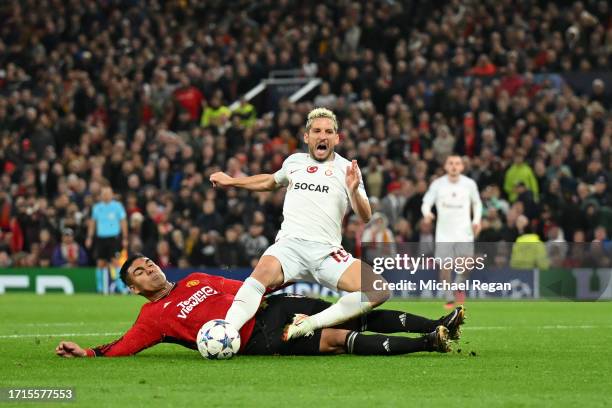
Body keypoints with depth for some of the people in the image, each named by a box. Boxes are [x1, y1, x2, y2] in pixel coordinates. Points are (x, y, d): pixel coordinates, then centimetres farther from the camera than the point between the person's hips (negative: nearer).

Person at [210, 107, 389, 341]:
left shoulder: (347, 169, 12)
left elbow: (365, 217, 2)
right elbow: (271, 182, 42)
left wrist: (353, 191, -17)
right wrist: (231, 181, 45)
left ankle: (311, 324, -23)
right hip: (290, 243, 0)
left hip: (327, 251, 0)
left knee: (379, 292, -25)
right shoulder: (294, 161, 19)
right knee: (263, 273, -36)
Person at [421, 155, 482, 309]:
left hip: (464, 232, 0)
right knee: (444, 267, -2)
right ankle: (449, 299, 15)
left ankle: (459, 285, 16)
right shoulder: (438, 184, -1)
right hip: (444, 233, 0)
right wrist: (427, 214, -23)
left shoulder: (469, 184, 2)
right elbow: (426, 202, 0)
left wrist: (477, 220, 2)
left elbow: (477, 203, 16)